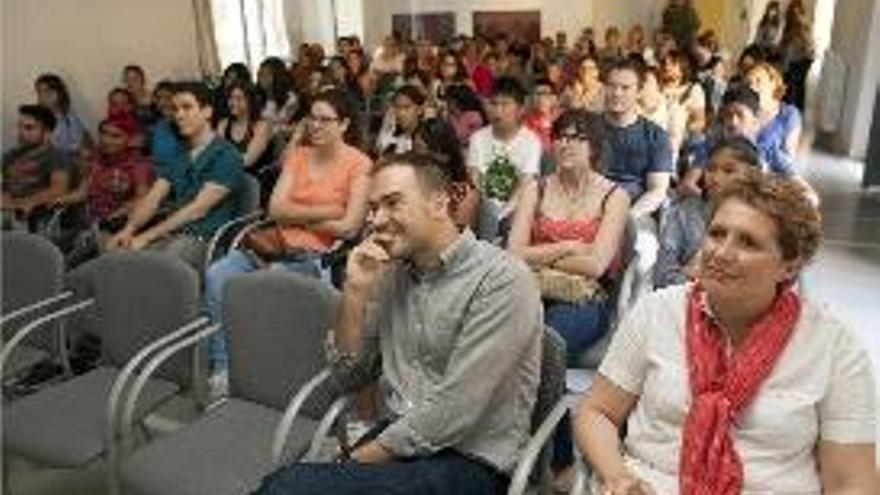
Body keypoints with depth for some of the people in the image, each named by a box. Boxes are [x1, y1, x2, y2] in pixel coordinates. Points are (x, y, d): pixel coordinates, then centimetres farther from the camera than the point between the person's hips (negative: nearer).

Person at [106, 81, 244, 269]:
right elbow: (152, 199, 9)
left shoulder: (226, 155, -5)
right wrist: (128, 230, -10)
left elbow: (198, 209, -12)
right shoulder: (177, 158, 18)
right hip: (170, 234, 6)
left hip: (205, 239, -6)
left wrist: (147, 236, -15)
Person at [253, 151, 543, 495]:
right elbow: (348, 379, 9)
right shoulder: (393, 273, 8)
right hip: (395, 444, 6)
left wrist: (358, 460, -12)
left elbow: (455, 410, -18)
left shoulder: (501, 279, -13)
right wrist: (357, 290, -3)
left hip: (470, 462, -6)